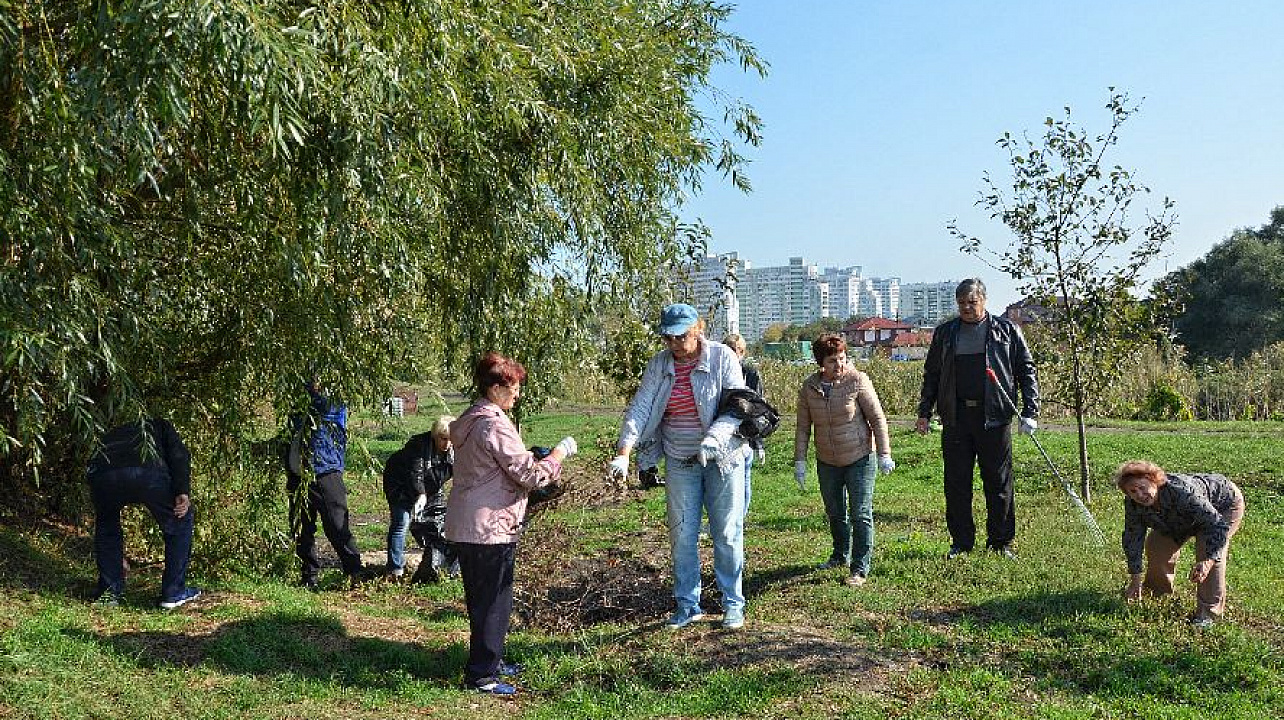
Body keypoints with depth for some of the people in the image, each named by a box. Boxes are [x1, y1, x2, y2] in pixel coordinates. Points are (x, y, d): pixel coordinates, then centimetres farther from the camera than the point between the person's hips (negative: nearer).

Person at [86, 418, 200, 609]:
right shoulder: (160, 426, 37)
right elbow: (179, 454, 10)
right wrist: (183, 492, -2)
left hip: (101, 475, 4)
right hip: (147, 474, -3)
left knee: (105, 526, 36)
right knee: (180, 521, 22)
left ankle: (110, 592, 33)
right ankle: (174, 593, 23)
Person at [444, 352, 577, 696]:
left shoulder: (469, 420, 11)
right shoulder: (495, 425, -21)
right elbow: (529, 475, -21)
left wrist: (541, 460, 12)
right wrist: (561, 451, -8)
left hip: (465, 526, 10)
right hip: (490, 528, -10)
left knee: (482, 599, 21)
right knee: (493, 601, 2)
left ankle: (490, 659, 35)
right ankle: (481, 675, 11)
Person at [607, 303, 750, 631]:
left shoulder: (722, 357, -11)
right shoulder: (659, 364, -2)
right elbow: (639, 408, -8)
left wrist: (714, 437, -35)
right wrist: (623, 453, -22)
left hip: (723, 458, -3)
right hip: (680, 462, 3)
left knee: (727, 533, 5)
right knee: (682, 535, 8)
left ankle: (733, 604, 19)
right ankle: (688, 605, 21)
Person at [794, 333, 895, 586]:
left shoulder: (857, 380, -14)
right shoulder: (808, 387, -4)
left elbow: (877, 418, -9)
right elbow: (803, 427, 3)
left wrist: (884, 454, -9)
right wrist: (800, 460, 1)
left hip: (859, 459, -4)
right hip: (827, 462, 4)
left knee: (860, 515, -3)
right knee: (834, 513, 18)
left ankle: (860, 568, 6)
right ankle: (841, 555, 39)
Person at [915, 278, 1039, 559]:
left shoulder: (1006, 331, 5)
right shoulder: (945, 333, 11)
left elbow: (1026, 370, 5)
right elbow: (931, 375, 16)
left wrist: (1030, 412, -3)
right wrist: (924, 412, 10)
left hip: (994, 417, -2)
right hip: (955, 417, 2)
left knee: (999, 483, 5)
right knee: (956, 483, 5)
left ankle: (1001, 542, 17)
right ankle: (961, 542, 16)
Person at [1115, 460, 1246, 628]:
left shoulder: (1183, 492, -44)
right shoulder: (1132, 503, -24)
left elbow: (1218, 525, -41)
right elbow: (1133, 538, -15)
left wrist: (1207, 561, -48)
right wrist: (1135, 580, -14)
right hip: (1186, 517, 7)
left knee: (1207, 551, -25)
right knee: (1155, 544, 4)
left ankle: (1209, 611, -12)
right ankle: (1159, 590, 31)